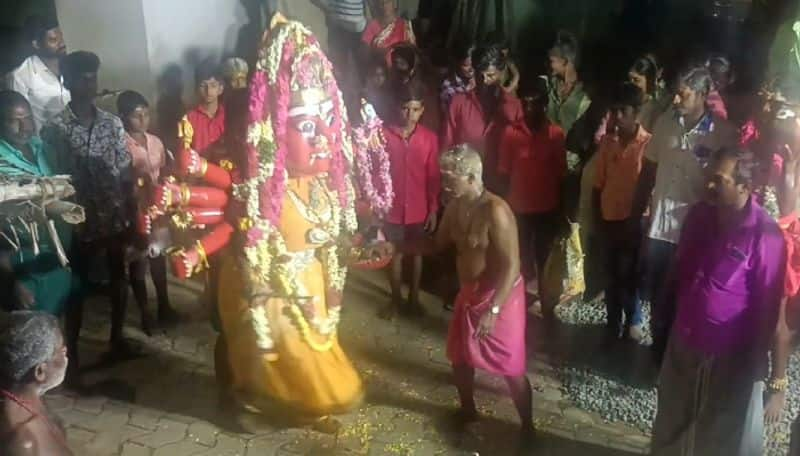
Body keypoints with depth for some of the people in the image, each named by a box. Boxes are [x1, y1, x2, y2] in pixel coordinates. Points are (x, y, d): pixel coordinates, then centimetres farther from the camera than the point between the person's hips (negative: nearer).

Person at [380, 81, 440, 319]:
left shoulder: (430, 138, -6)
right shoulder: (384, 134, -11)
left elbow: (433, 177, -1)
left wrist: (433, 209, -1)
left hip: (419, 209, 1)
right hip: (392, 207, -1)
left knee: (416, 253, 16)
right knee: (395, 254, 12)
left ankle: (413, 297, 33)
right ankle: (396, 299, 29)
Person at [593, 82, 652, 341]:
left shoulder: (649, 143, -11)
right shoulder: (607, 141, 2)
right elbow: (599, 183, 7)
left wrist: (634, 218, -7)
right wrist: (598, 218, 4)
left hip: (635, 221, -4)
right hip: (609, 220, 4)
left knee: (629, 275, 5)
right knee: (612, 274, 13)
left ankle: (633, 321, 28)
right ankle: (613, 325, 28)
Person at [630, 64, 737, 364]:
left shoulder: (723, 132, -11)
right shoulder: (665, 123, -1)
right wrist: (636, 214, 8)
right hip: (660, 225, 3)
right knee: (658, 297, 15)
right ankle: (660, 348, 36)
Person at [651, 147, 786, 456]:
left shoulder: (764, 235, -21)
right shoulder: (698, 214, -3)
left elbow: (768, 306, -16)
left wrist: (758, 362, -12)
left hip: (731, 353, -5)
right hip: (684, 341, 5)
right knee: (673, 419, 24)